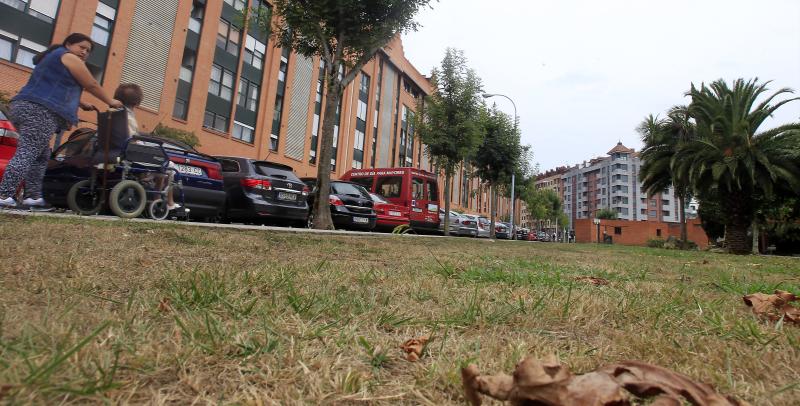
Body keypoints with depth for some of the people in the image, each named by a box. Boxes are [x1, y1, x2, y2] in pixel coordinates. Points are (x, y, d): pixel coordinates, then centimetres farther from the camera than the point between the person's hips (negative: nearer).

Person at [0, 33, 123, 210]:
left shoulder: (52, 57, 30)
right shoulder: (69, 58, 2)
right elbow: (91, 85, 2)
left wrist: (81, 105, 33)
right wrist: (110, 101, 15)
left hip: (26, 107, 10)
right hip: (40, 111, -10)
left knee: (40, 155, 9)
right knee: (26, 154, -15)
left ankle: (33, 197, 5)